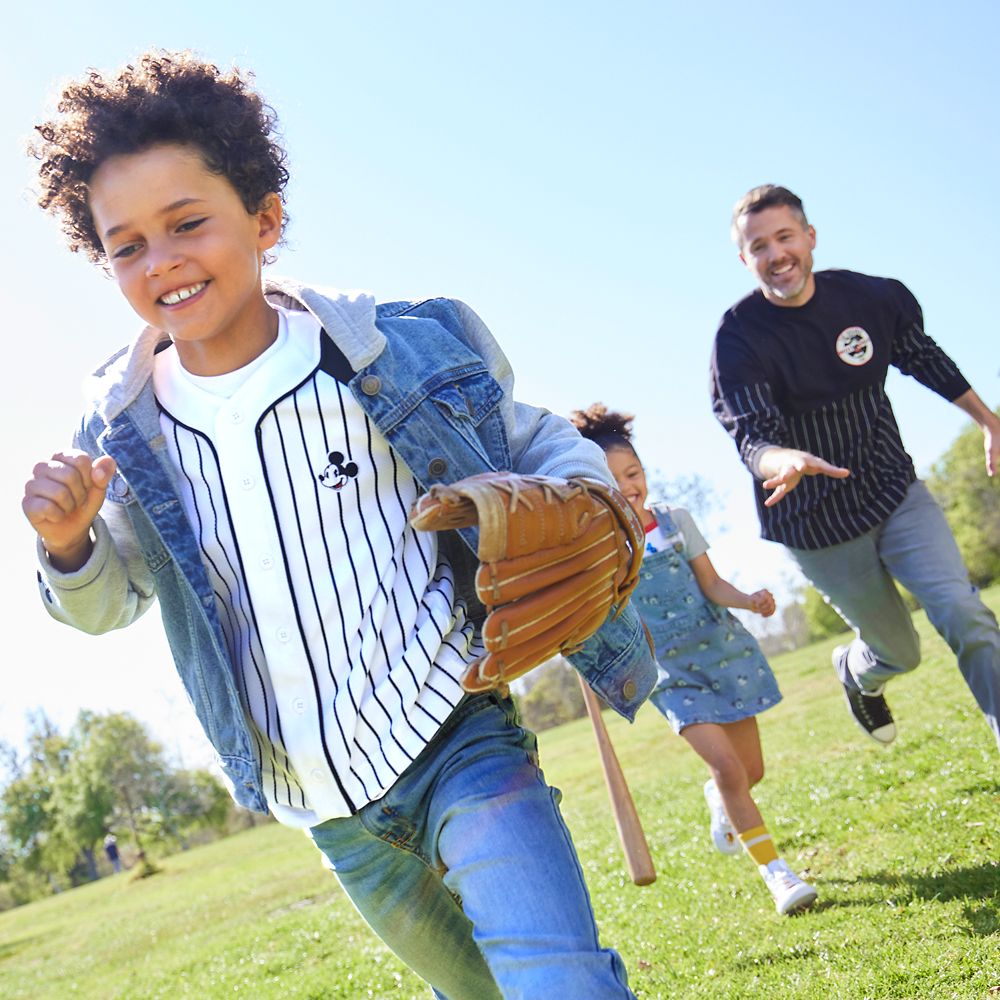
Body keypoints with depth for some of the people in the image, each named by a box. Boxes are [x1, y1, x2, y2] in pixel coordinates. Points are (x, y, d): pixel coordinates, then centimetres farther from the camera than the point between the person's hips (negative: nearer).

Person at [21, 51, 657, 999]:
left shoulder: (401, 356, -13)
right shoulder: (123, 432, -3)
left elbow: (553, 447, -1)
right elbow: (107, 601, 11)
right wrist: (67, 547, -12)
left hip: (459, 743, -4)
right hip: (324, 803, 4)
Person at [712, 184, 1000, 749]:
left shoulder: (871, 296, -6)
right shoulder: (739, 336, -17)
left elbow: (923, 356, 13)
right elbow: (750, 432, -29)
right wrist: (783, 460, -52)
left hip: (896, 491, 3)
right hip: (818, 523, -2)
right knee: (899, 651, 10)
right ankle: (858, 674, 47)